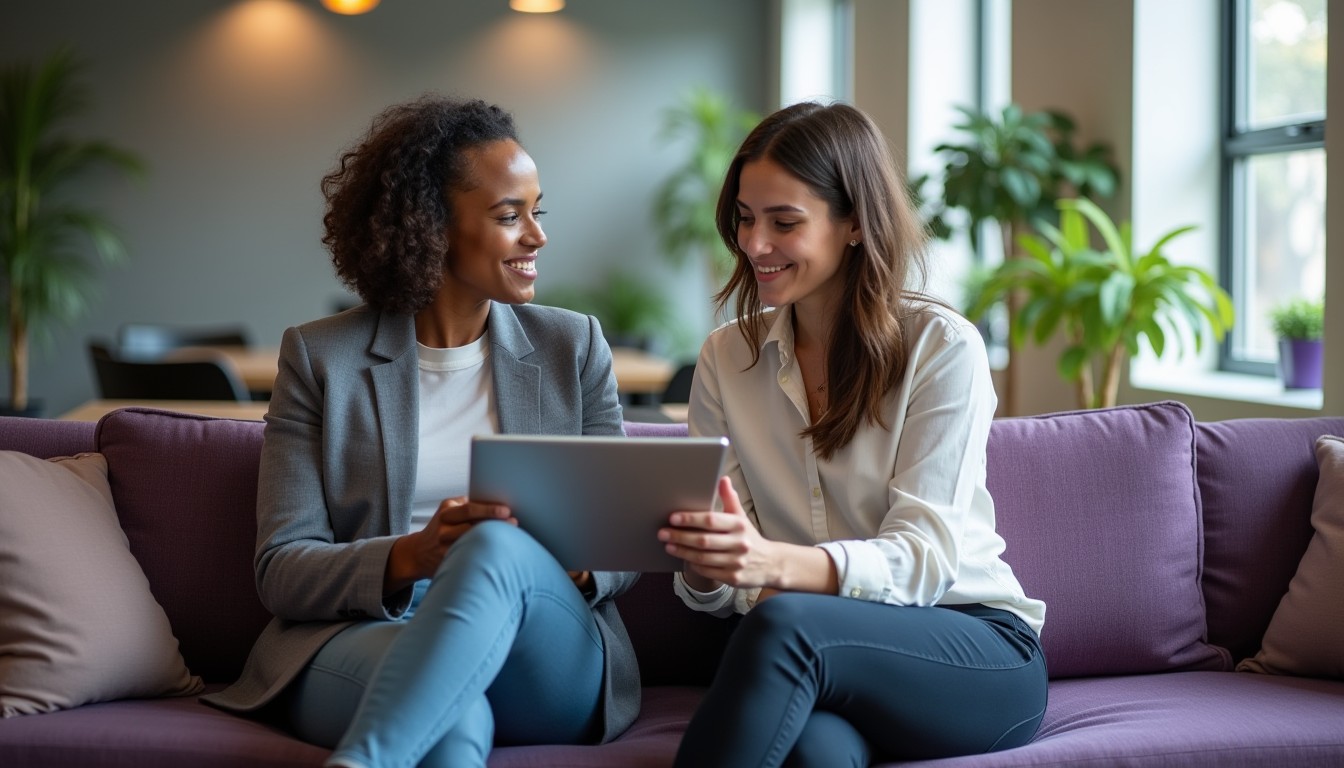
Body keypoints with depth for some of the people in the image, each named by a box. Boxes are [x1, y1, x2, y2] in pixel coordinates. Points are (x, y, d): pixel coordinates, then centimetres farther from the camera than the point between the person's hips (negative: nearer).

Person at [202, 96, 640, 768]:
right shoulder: (319, 357, 8)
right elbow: (280, 568, 1)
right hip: (359, 642, -3)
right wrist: (409, 558, -19)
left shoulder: (574, 345, 15)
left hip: (546, 668, 3)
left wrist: (577, 565, -12)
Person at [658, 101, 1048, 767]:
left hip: (980, 651, -1)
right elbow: (719, 591, 4)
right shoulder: (726, 358, 9)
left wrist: (778, 565, -34)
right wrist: (703, 567, -22)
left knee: (785, 623, -36)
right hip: (815, 667, 2)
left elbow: (923, 558, -14)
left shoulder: (943, 348, -5)